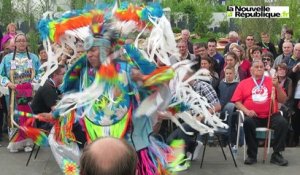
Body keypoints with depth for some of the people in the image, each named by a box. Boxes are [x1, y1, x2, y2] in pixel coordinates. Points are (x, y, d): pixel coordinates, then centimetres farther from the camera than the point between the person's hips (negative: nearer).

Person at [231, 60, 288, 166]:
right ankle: (252, 155, -17)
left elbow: (282, 100, 9)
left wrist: (277, 86, -7)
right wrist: (246, 111, -10)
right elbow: (237, 101, 7)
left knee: (283, 122, -27)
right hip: (253, 116, -1)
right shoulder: (243, 83, 13)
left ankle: (276, 154, -14)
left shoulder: (271, 81, 13)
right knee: (247, 122, -32)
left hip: (271, 116, 1)